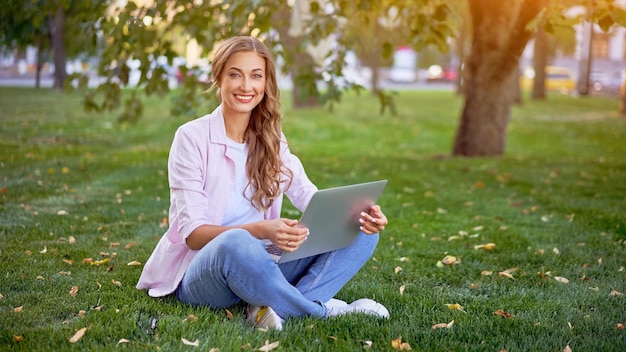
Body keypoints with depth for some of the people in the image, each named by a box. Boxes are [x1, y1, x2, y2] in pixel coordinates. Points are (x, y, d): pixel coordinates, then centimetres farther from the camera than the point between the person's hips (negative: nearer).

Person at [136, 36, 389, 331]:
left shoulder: (271, 141, 9)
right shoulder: (192, 137, -8)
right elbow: (192, 233, -15)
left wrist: (361, 214, -25)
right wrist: (260, 231, -32)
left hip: (259, 267, 6)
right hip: (200, 274, -5)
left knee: (361, 232, -10)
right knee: (236, 242, -41)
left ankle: (277, 309, -28)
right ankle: (322, 309, -21)